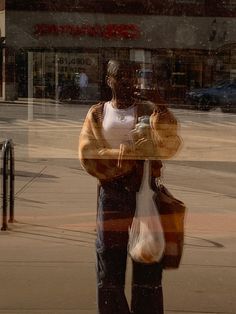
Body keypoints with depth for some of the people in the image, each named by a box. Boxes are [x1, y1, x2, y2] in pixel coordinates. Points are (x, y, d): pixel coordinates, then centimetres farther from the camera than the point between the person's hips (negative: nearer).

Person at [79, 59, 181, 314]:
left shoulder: (149, 110, 7)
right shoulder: (97, 114, 10)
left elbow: (170, 146, -10)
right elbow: (88, 155, -3)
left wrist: (160, 106, -20)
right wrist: (126, 155, -12)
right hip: (112, 193, 1)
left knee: (148, 264, -1)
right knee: (109, 264, 2)